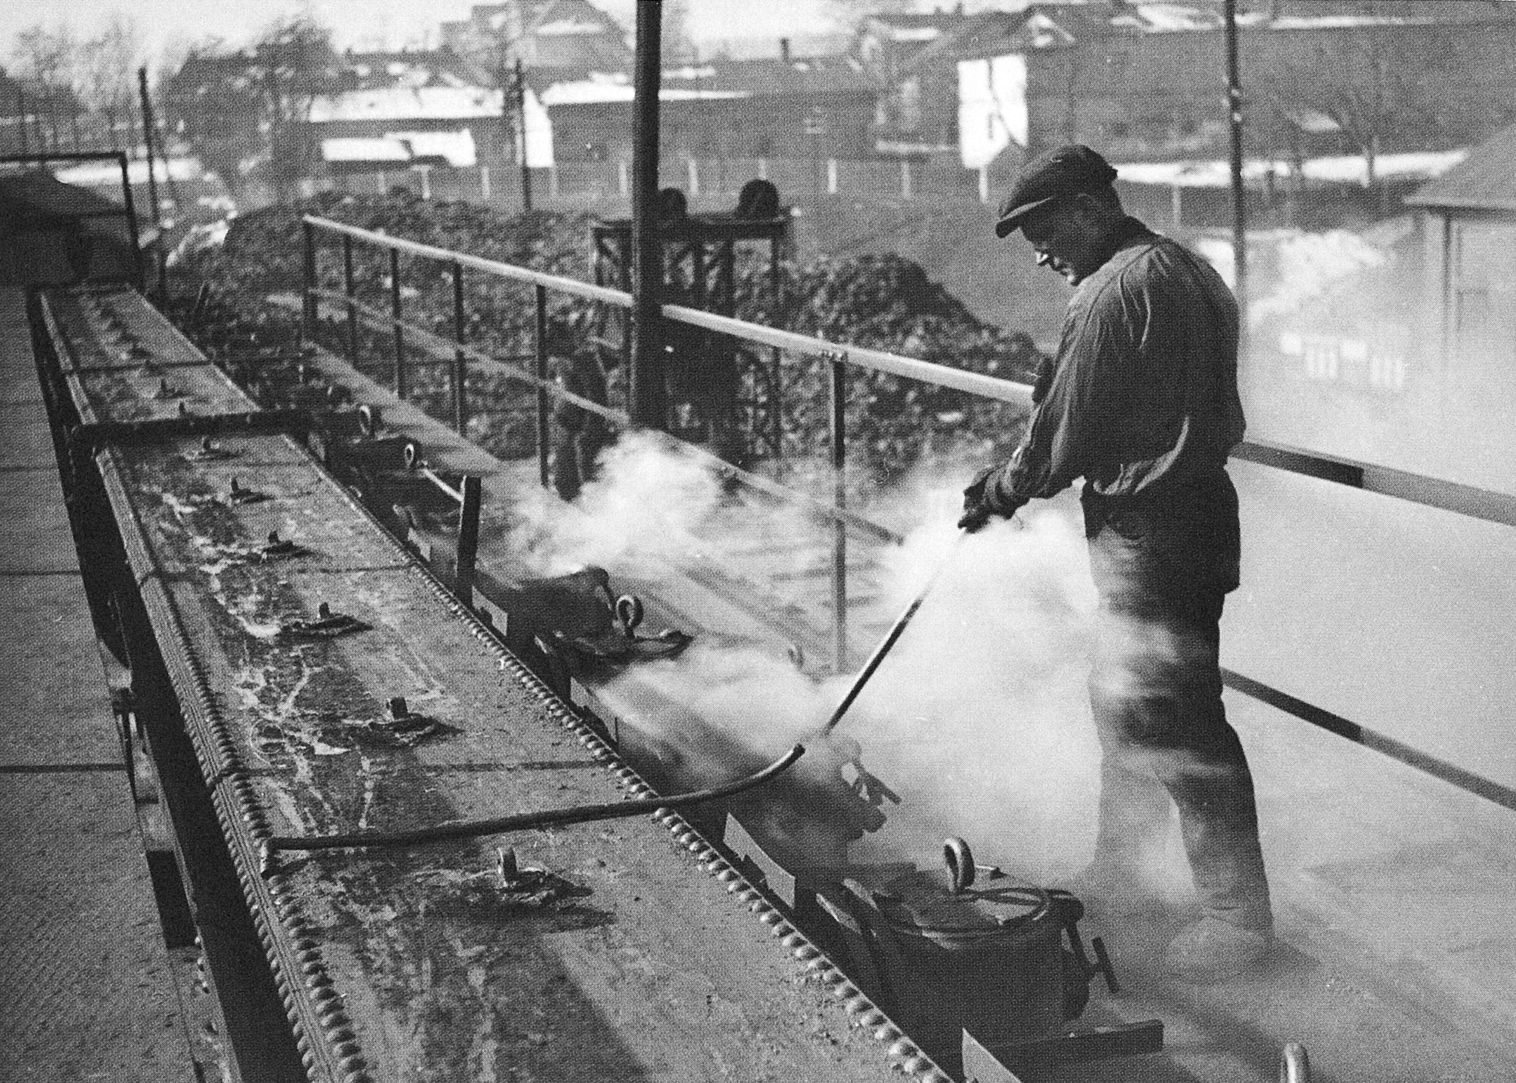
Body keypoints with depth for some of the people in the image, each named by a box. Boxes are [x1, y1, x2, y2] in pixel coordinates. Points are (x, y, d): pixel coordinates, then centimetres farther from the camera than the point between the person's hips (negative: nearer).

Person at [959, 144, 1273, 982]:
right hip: (1197, 504, 11)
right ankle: (1118, 858, 37)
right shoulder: (1189, 270, 14)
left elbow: (1068, 426, -14)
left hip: (1147, 528, -11)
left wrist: (1002, 490, 3)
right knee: (1122, 697, 21)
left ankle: (1239, 913, 0)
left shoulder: (1113, 291, -16)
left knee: (1173, 715, -6)